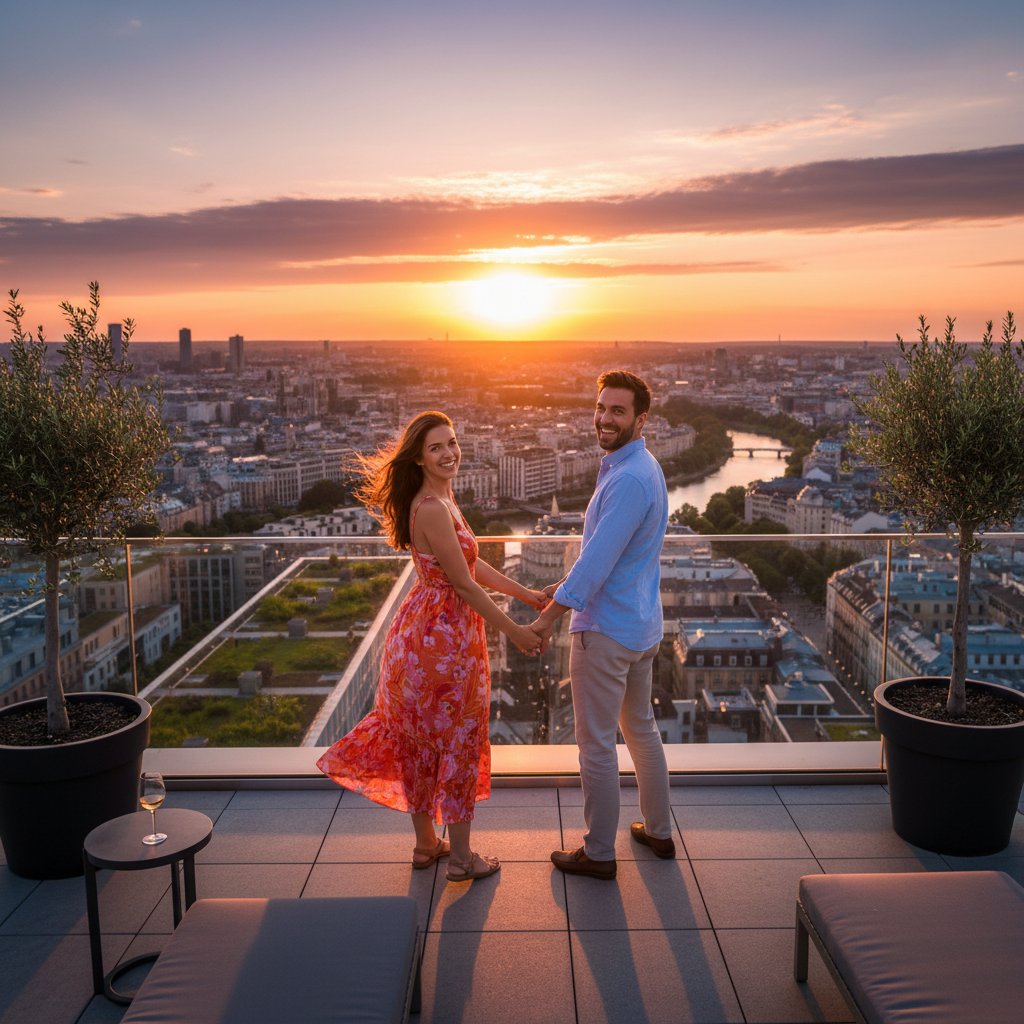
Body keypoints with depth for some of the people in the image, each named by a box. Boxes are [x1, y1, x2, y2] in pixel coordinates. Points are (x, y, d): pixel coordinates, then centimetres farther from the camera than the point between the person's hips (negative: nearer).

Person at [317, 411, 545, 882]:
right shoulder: (433, 510, -22)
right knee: (458, 740, 4)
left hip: (426, 629, 10)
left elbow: (473, 563, 13)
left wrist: (525, 593, 14)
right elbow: (464, 583, -20)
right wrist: (513, 631, -13)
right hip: (442, 635, -10)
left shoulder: (441, 499, 9)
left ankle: (426, 842, 33)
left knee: (422, 740, 18)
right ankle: (461, 857, 18)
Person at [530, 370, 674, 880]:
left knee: (597, 745, 3)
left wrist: (548, 618, -18)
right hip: (642, 626, 10)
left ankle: (598, 853, 17)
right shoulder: (645, 468, 9)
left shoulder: (628, 480, -24)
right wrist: (567, 584, 20)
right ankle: (658, 831, 35)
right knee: (642, 729, 21)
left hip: (605, 630, -10)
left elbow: (597, 562, -25)